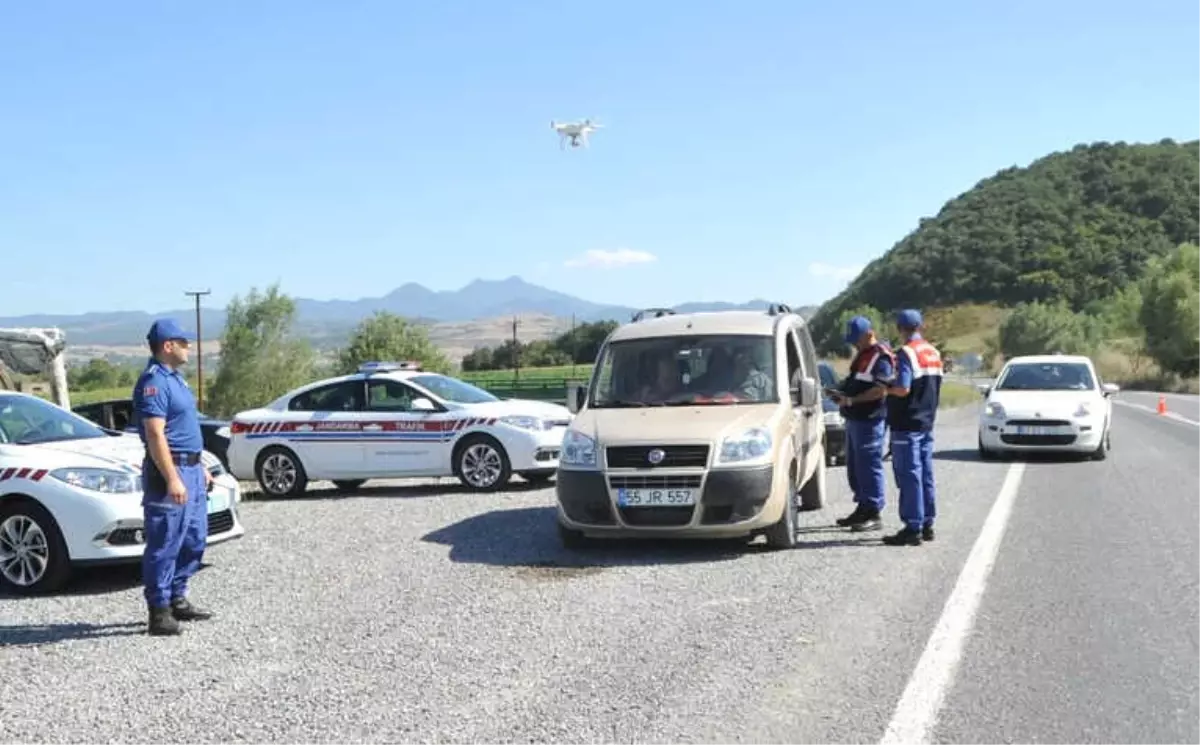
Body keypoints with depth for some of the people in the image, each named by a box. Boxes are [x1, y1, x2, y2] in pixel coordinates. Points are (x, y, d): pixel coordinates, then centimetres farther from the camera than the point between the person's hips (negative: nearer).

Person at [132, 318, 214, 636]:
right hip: (169, 471, -10)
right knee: (165, 544, -5)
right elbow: (155, 435, -21)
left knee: (194, 540, 15)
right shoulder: (153, 382, -14)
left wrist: (200, 467, 23)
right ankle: (159, 611, 0)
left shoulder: (174, 378, 17)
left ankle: (177, 599, 24)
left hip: (190, 470, 10)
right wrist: (172, 479, -25)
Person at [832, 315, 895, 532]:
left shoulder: (881, 357, -13)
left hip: (869, 420, -10)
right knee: (854, 467, 15)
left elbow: (880, 391, -21)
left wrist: (852, 400, -20)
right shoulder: (862, 355, 19)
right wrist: (843, 394, 9)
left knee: (869, 467, -7)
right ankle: (862, 509, 25)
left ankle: (874, 514, -2)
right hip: (854, 418, 10)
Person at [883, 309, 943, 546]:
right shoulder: (934, 352, 12)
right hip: (927, 421, 8)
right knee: (926, 475, 13)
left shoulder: (906, 353, -15)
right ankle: (927, 524, 19)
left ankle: (912, 528, -5)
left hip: (907, 424, -8)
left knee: (909, 476, -6)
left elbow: (903, 389, -24)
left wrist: (886, 388, -7)